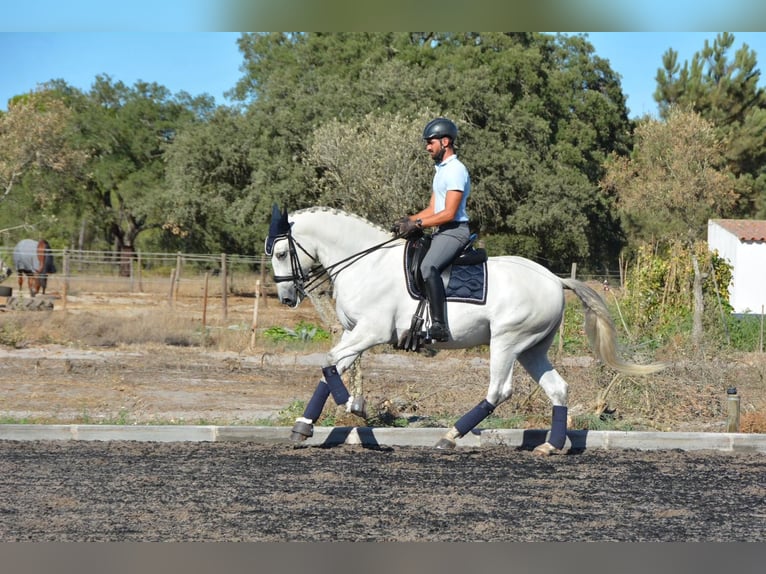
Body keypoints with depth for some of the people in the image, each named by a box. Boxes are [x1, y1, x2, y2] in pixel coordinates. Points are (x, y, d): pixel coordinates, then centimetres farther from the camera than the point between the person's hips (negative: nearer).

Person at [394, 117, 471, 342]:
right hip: (441, 231, 11)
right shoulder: (441, 169, 20)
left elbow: (449, 213, -19)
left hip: (454, 231, -11)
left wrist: (417, 224, -19)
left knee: (428, 267, -32)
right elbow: (433, 209, 22)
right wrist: (409, 220, 6)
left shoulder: (455, 171, -12)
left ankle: (439, 326, -38)